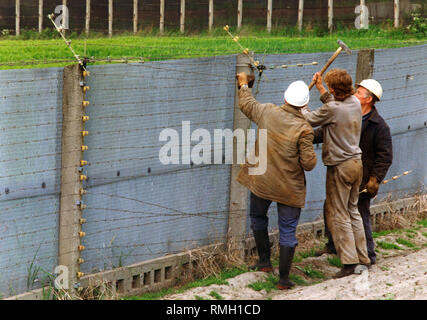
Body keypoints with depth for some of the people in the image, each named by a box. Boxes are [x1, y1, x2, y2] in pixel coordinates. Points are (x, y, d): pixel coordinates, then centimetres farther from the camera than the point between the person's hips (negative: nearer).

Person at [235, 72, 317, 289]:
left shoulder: (267, 112, -8)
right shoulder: (304, 129, -18)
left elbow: (247, 106, 14)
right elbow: (308, 164, -16)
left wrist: (244, 85, 31)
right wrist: (312, 155, 6)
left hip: (261, 181, 3)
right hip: (289, 188, -3)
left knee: (258, 218, 28)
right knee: (287, 230, 7)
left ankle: (265, 261, 32)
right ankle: (284, 278, 9)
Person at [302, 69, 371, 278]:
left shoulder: (332, 109, -21)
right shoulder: (355, 103, 2)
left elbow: (309, 120, -9)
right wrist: (320, 88, 25)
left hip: (340, 166, -8)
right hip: (356, 161, 8)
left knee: (337, 214, -1)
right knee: (352, 210, 17)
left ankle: (350, 261, -7)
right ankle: (363, 259, 18)